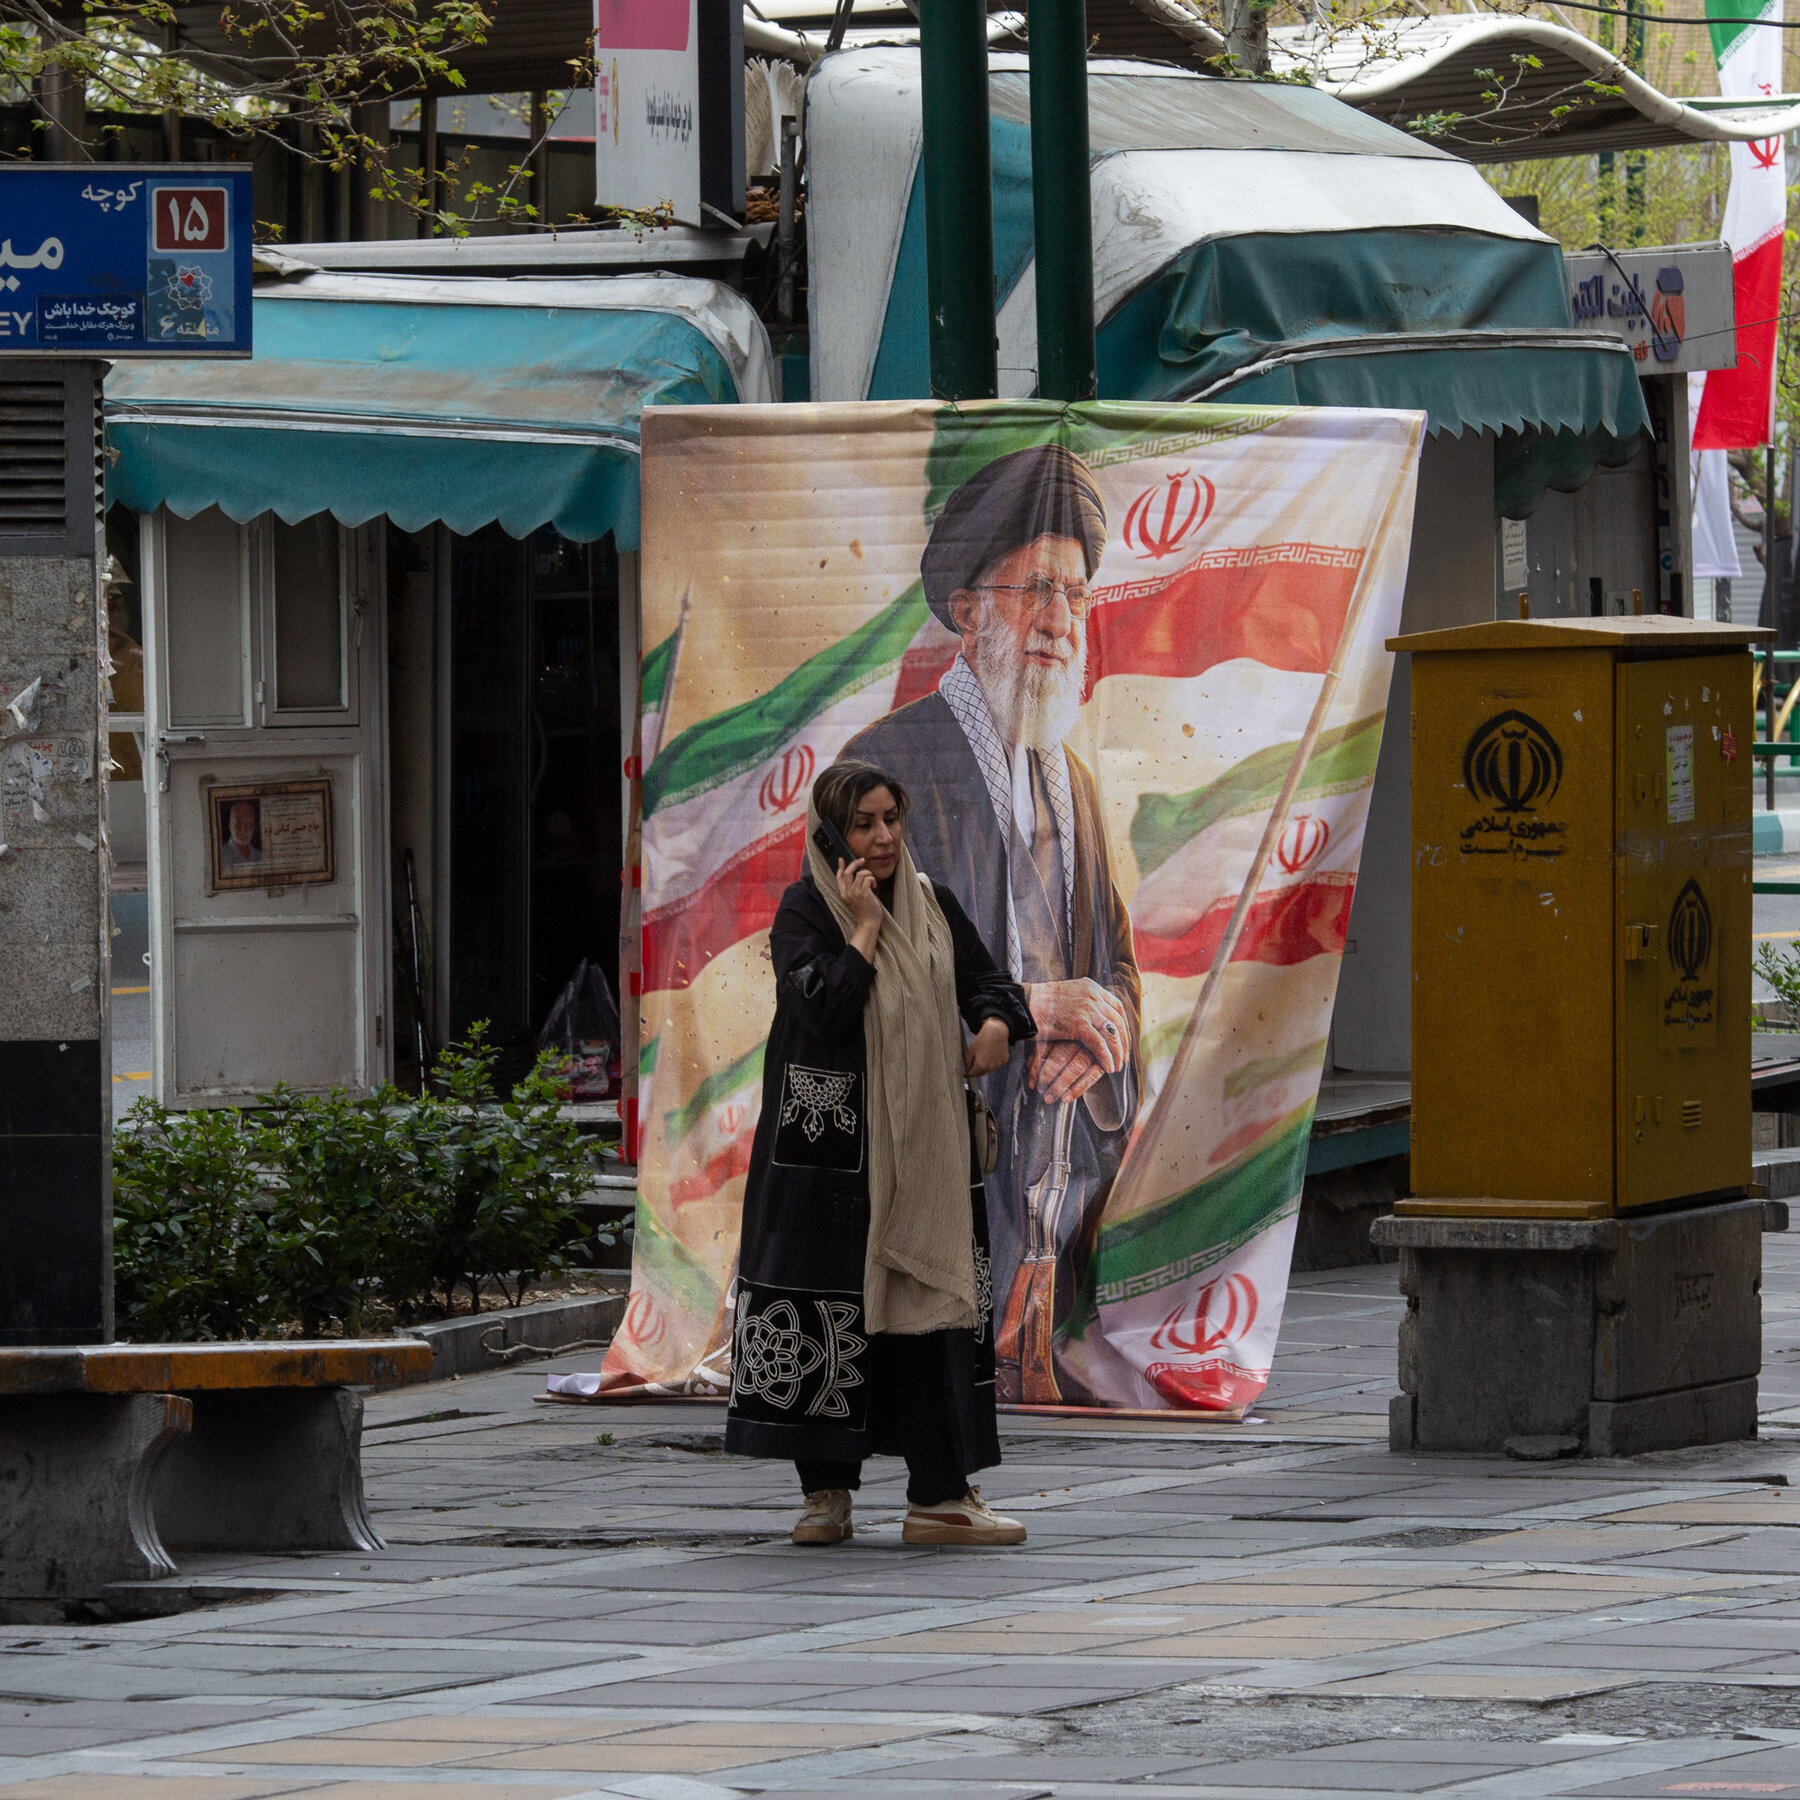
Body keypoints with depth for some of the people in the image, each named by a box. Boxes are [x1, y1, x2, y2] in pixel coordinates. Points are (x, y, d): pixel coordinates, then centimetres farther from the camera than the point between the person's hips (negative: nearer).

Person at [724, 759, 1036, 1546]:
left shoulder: (933, 905, 9)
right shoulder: (803, 912, -5)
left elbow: (988, 982, 13)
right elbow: (826, 1010, -18)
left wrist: (995, 1026, -8)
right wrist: (866, 926, -15)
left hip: (922, 1142, 4)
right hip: (829, 1145, -4)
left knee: (933, 1302, -2)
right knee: (828, 1312, -3)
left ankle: (940, 1495, -3)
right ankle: (827, 1494, 5)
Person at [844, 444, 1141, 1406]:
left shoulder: (1069, 783, 18)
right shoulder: (888, 768, -6)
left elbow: (1114, 968, 21)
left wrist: (1097, 1037, -3)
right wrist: (1038, 1005, -14)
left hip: (1052, 1200, 7)